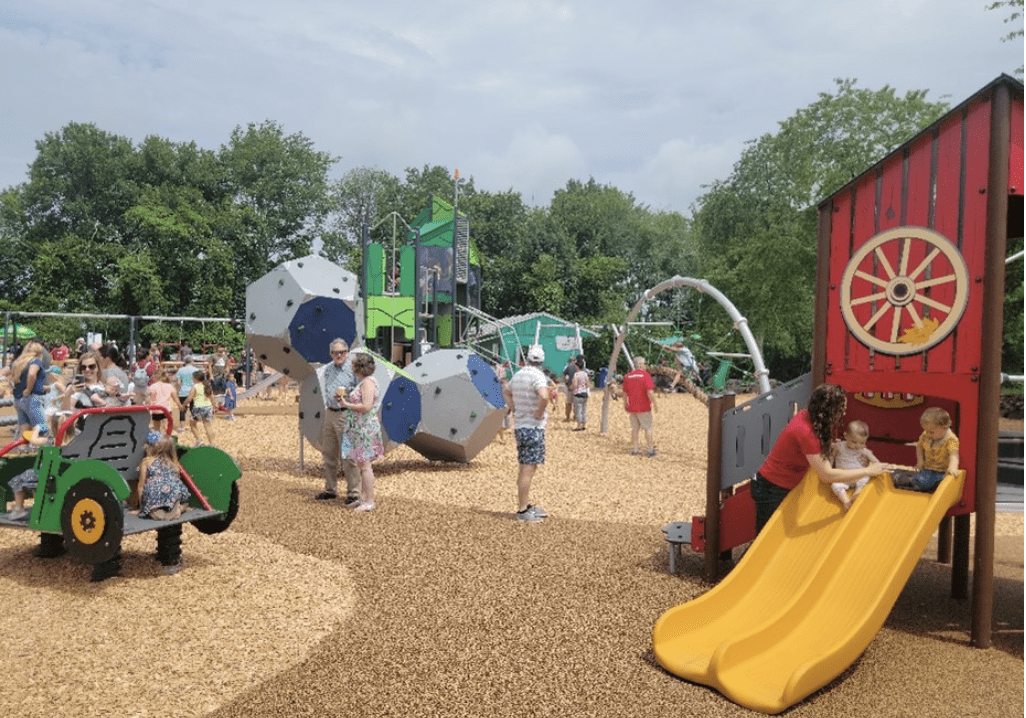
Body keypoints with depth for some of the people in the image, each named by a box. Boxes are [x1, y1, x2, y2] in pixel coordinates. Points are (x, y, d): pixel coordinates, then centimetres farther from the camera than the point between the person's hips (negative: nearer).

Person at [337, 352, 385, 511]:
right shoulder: (363, 381, 15)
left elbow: (366, 406, -23)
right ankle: (364, 498, 21)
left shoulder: (368, 382, -16)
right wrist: (344, 398, 11)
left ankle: (369, 502, -1)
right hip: (359, 428, 10)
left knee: (365, 465, -6)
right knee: (361, 464, 14)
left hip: (365, 427, -10)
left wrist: (347, 405, -13)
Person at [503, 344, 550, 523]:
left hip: (519, 426, 8)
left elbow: (506, 391, 28)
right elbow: (544, 396, -33)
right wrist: (539, 413, -17)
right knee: (528, 470, -4)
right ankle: (522, 511, -1)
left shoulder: (517, 375, 9)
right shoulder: (536, 375, -15)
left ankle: (527, 505, 27)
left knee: (523, 468, 16)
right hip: (533, 428, -8)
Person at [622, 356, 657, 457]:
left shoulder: (628, 376, 7)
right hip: (644, 407, -5)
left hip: (632, 407, 5)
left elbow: (625, 392, 12)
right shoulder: (645, 375, -11)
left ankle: (634, 449, 15)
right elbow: (650, 392, -18)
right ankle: (651, 449, 6)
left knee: (635, 428, 13)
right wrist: (654, 404, -10)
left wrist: (625, 404, 24)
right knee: (648, 428, 4)